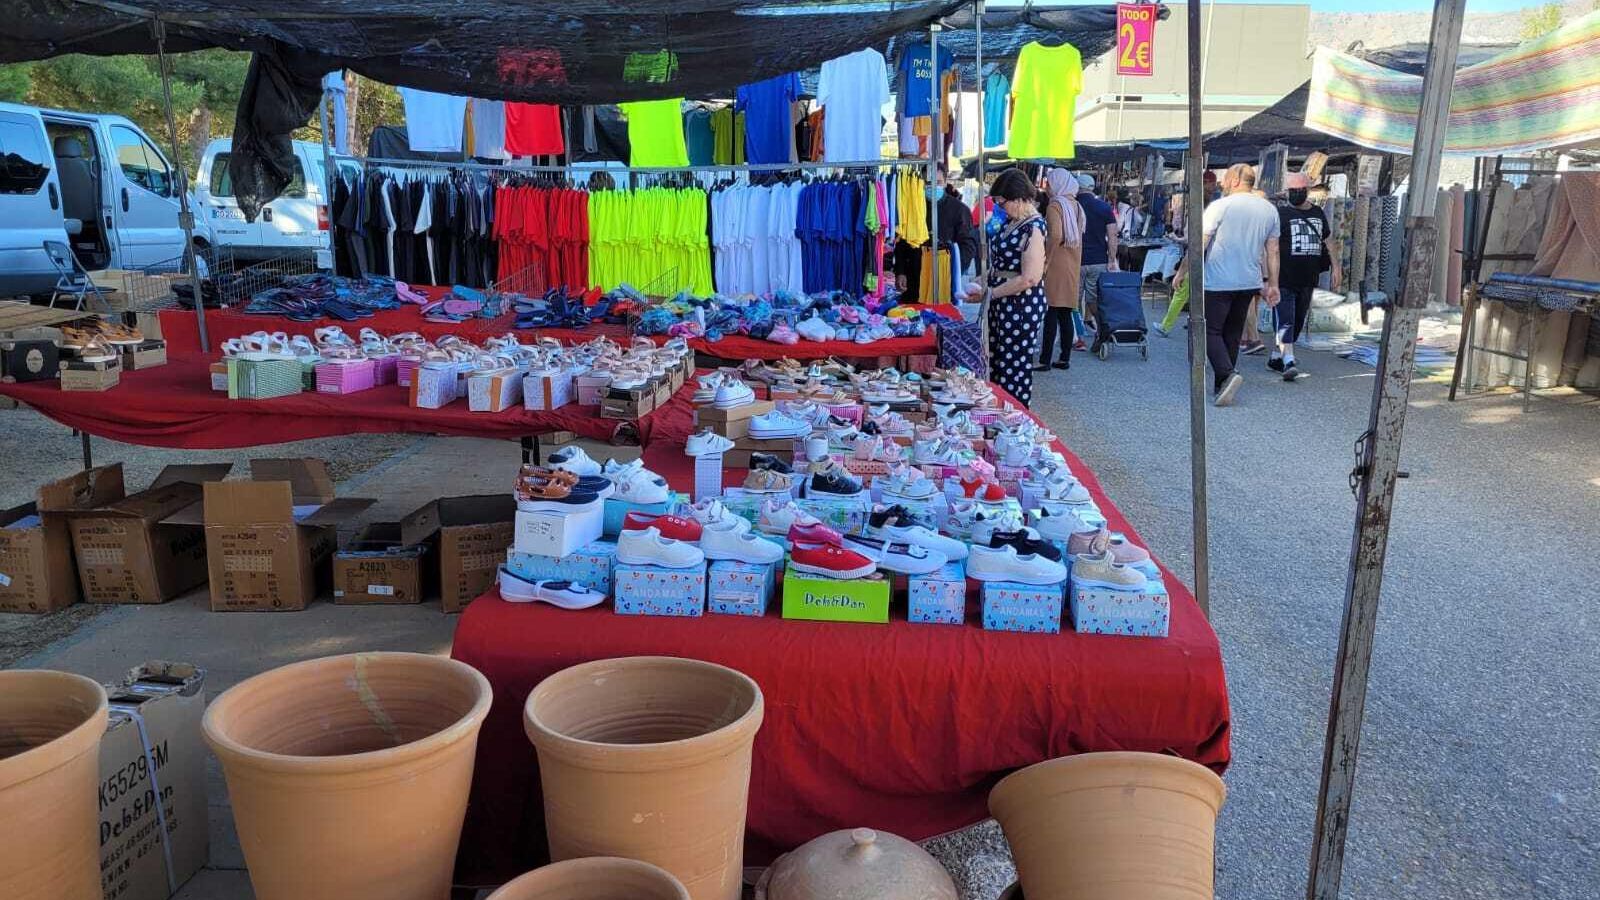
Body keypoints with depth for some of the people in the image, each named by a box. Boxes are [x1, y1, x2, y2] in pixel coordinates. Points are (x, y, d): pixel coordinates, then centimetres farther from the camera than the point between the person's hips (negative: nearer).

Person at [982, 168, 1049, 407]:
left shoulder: (1033, 228, -17)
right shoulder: (1012, 221, 10)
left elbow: (1030, 279, -23)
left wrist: (990, 293, -16)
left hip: (1022, 307, -9)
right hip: (1003, 304, 9)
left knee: (1013, 371, -1)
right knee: (997, 365, 14)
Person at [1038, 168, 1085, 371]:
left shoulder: (1055, 205, -11)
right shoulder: (1075, 205, 13)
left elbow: (1055, 235, -21)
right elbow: (1079, 237, 15)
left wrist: (1045, 262, -15)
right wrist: (1075, 260, 17)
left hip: (1056, 265, -8)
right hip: (1072, 265, 8)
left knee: (1051, 314, -7)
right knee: (1065, 314, 10)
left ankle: (1045, 360, -5)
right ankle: (1065, 358, 14)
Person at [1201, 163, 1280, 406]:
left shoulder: (1219, 206, -9)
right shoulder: (1270, 210, 8)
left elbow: (1199, 244, -11)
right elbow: (1272, 251, 10)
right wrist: (1272, 284, 15)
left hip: (1217, 282, -6)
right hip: (1250, 283, 6)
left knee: (1211, 330, 1)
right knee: (1233, 333, 15)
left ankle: (1228, 374, -20)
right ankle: (1221, 384, 20)